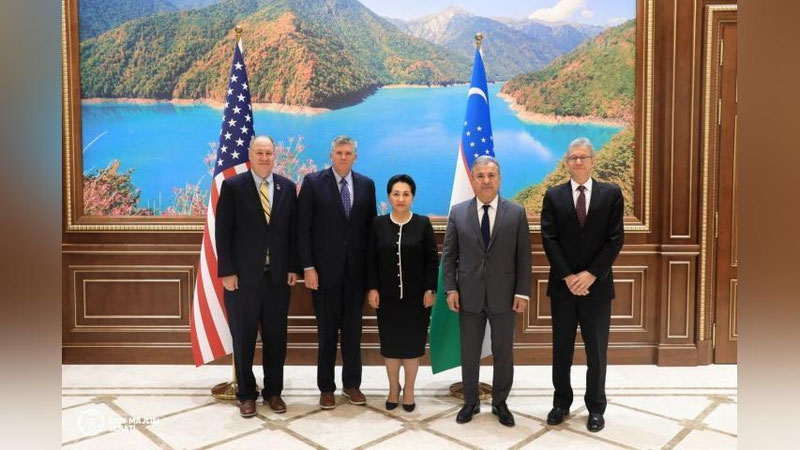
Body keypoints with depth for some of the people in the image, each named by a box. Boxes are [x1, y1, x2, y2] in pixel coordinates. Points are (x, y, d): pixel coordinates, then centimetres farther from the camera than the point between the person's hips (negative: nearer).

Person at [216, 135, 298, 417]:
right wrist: (227, 272, -10)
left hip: (278, 276, 3)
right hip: (243, 276, -2)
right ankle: (246, 394, 25)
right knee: (243, 339, 9)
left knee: (276, 337, 10)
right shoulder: (232, 186, -4)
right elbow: (222, 232, -6)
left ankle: (273, 391, 26)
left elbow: (293, 231, 8)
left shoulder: (287, 187, 6)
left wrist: (293, 267, 2)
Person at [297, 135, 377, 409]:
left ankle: (352, 384, 26)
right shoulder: (313, 182, -2)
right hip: (324, 270, -2)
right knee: (327, 331, 7)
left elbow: (371, 227, 8)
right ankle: (326, 388, 21)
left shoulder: (366, 185, 7)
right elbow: (302, 228, -5)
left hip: (356, 270, 3)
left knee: (353, 329, 11)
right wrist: (307, 267, -10)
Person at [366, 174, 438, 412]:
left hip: (416, 296, -1)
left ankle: (409, 389, 26)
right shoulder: (378, 224, -1)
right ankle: (393, 388, 28)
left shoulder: (423, 223, -4)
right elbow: (371, 259, 2)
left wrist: (430, 289, -7)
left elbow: (432, 259, -2)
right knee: (390, 342, 10)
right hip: (387, 295, 1)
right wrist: (372, 288, -5)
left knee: (413, 342, 8)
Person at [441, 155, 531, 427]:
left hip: (503, 295, 0)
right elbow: (449, 255, 3)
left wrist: (522, 292, -6)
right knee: (469, 353, 11)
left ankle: (500, 403, 28)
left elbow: (524, 257, 0)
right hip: (469, 295, 1)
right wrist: (451, 289, -5)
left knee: (503, 353, 10)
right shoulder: (457, 213, 2)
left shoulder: (516, 213, 0)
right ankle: (470, 402, 28)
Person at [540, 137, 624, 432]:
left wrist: (591, 274, -14)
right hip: (562, 284, 1)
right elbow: (549, 239, -4)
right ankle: (561, 402, 26)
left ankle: (596, 407, 23)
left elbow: (615, 239, -4)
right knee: (561, 349, 10)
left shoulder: (611, 194, 2)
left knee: (597, 350, 9)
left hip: (597, 284, 0)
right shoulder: (553, 196, 3)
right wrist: (568, 276, -13)